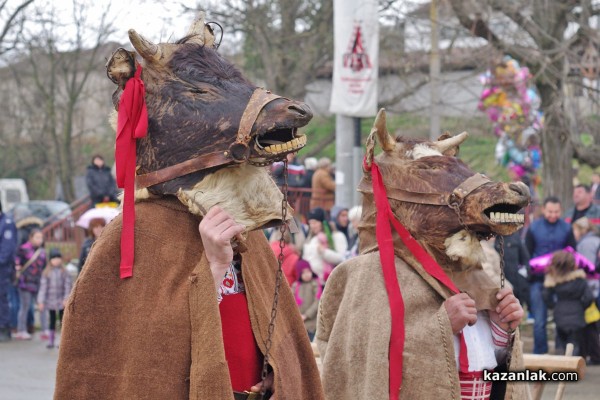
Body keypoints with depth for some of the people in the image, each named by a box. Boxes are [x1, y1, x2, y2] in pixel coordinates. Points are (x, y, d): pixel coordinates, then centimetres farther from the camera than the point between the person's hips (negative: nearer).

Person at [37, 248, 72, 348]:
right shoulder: (47, 273, -1)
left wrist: (66, 298, -16)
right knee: (52, 320, 10)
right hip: (50, 301, 1)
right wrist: (41, 301, -6)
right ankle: (51, 341, 15)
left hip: (61, 301, -1)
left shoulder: (64, 272, -3)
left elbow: (67, 286, -6)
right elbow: (43, 287, -3)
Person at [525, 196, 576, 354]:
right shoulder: (534, 228, 2)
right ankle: (539, 354, 9)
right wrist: (529, 276, -2)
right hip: (538, 280, 0)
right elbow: (527, 255, 5)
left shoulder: (566, 228, 3)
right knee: (539, 321, 1)